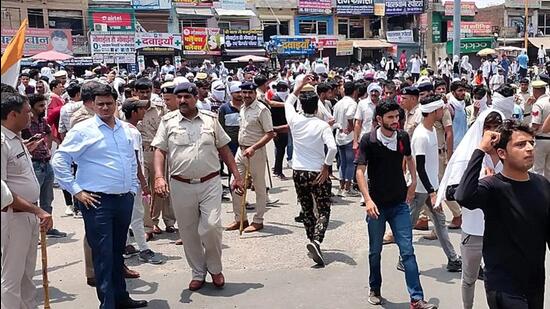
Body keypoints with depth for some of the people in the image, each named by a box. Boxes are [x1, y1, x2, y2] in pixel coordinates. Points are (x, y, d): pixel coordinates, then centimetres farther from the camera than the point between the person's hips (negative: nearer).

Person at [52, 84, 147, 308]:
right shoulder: (83, 130, -7)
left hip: (125, 199, 6)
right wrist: (76, 191, -10)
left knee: (118, 251, 17)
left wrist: (133, 188, 15)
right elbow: (59, 161, -7)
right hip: (97, 201, -6)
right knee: (103, 254, -3)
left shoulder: (125, 129, 11)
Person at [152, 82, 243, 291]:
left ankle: (215, 268, 16)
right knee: (188, 232, 9)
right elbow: (160, 150, 0)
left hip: (210, 183, 0)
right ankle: (198, 273, 27)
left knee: (211, 227, -10)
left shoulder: (210, 119, 6)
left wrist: (237, 176, 6)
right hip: (181, 186, 1)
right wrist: (159, 177, -15)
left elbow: (224, 149, 10)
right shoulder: (168, 121, 3)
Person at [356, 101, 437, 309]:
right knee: (375, 251, 13)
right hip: (377, 205, -2)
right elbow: (360, 171, -14)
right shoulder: (368, 141, -10)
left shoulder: (403, 137, 1)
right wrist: (368, 200, -24)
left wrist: (413, 182, 14)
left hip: (400, 204, 2)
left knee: (407, 251, -3)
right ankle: (375, 290, 33)